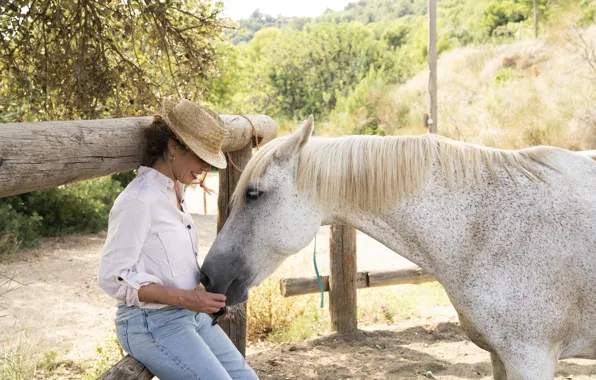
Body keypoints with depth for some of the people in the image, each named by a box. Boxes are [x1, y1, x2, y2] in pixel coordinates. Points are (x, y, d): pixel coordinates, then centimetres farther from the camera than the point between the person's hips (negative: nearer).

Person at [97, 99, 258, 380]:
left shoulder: (175, 191, 7)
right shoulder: (138, 200, -21)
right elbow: (113, 276, -21)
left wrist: (204, 289, 4)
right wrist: (184, 298, -26)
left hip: (192, 315, 9)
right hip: (152, 325, -9)